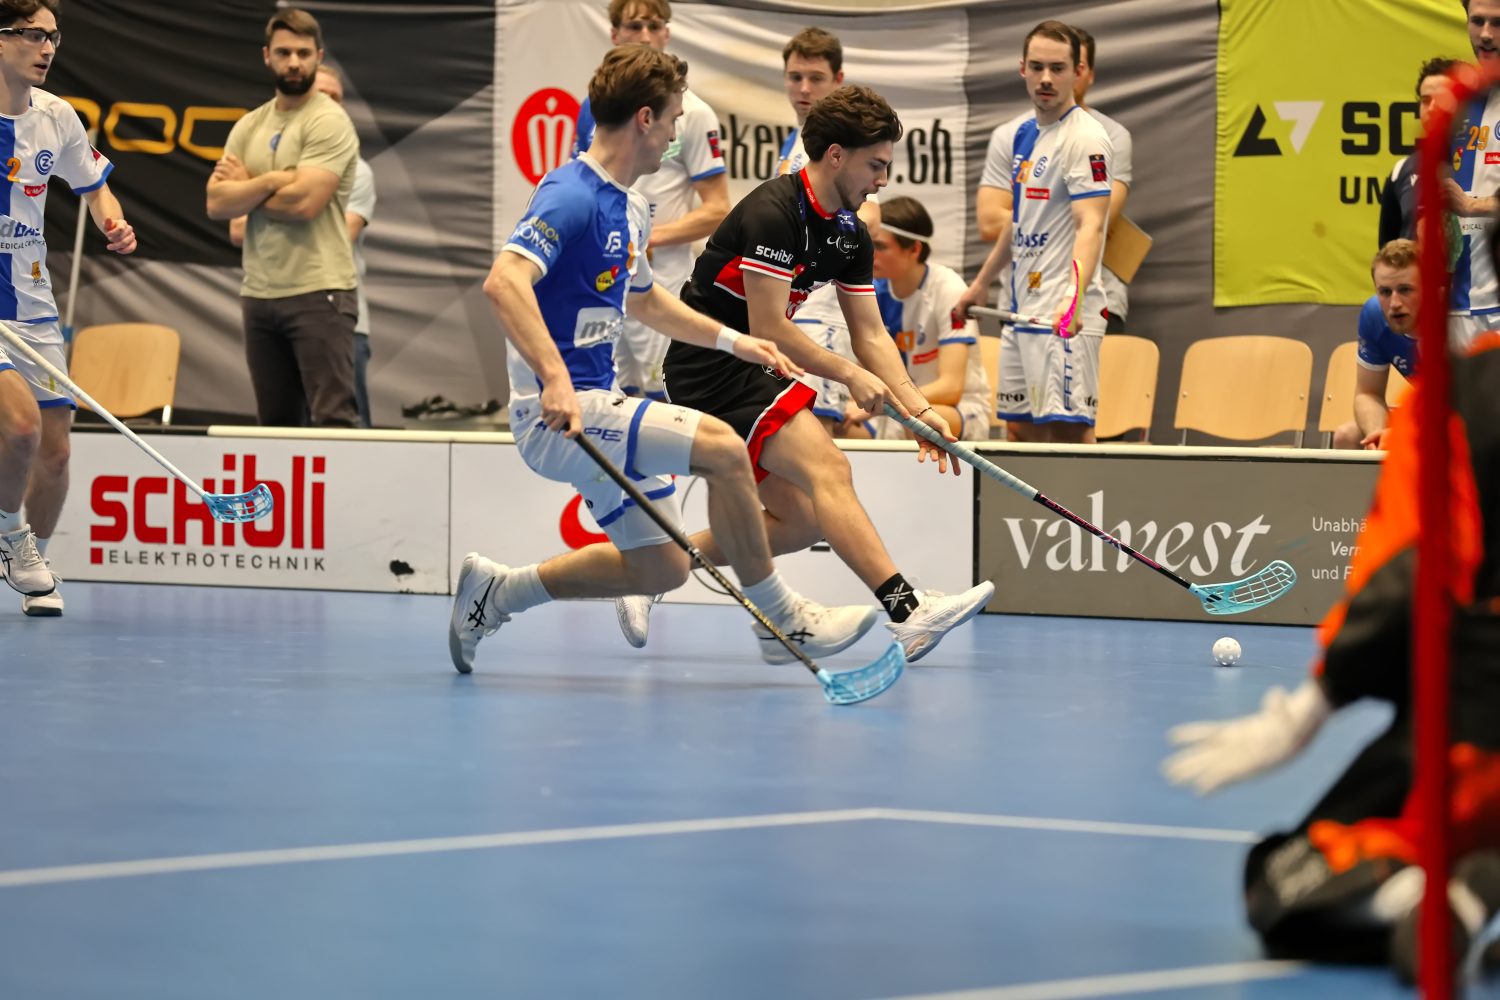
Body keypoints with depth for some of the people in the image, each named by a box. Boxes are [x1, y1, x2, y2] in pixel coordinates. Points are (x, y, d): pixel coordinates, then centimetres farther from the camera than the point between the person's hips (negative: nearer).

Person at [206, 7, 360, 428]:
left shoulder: (328, 121, -6)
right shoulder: (249, 127, 14)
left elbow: (303, 201, -17)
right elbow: (217, 204, 3)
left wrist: (244, 186, -1)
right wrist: (273, 180, -11)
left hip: (318, 293, -7)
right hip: (259, 294, 7)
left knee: (333, 419, -12)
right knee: (276, 422, 10)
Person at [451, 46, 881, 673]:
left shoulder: (631, 209, 15)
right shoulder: (571, 197, -16)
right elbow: (504, 281, -31)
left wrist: (732, 341, 24)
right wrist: (553, 378, -41)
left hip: (597, 404, 10)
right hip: (561, 412, -10)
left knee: (660, 568, 12)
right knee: (720, 447, -22)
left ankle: (496, 593, 24)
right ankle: (782, 617, -9)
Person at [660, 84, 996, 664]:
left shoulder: (850, 234, 8)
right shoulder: (773, 214, -20)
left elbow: (870, 334, 11)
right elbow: (767, 330, -21)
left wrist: (917, 409, -2)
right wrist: (851, 375, -13)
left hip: (749, 374, 10)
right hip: (712, 369, -10)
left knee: (799, 520, 6)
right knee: (827, 468, -24)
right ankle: (907, 613, -37)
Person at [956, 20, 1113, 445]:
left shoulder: (1084, 137, -13)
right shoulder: (1021, 133, 14)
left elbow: (1090, 226, -23)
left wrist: (1074, 298, -37)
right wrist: (982, 283, 32)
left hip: (1063, 318, -9)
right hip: (1023, 310, 9)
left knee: (1068, 429, -13)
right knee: (1020, 428, 10)